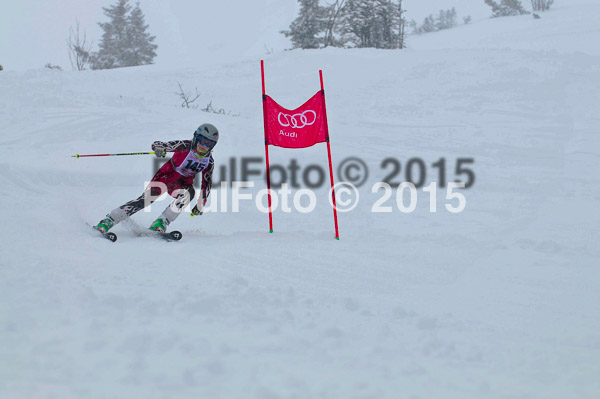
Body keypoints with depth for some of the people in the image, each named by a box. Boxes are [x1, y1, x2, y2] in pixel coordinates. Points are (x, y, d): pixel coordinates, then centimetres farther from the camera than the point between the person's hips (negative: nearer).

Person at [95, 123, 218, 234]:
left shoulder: (209, 161, -6)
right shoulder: (185, 146, -18)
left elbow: (207, 183, 8)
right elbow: (156, 145, -24)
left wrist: (201, 204, 3)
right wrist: (159, 148, -49)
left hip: (183, 183, 3)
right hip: (167, 175, -3)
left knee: (189, 193, -31)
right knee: (147, 198, -22)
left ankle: (161, 223, -32)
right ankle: (108, 221, -20)